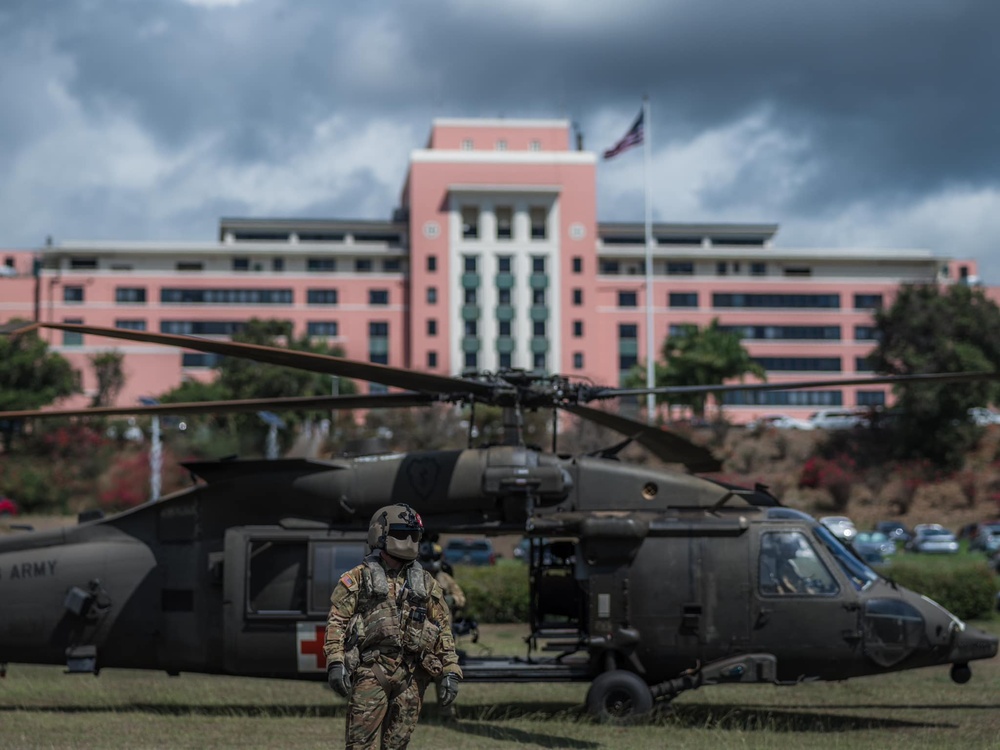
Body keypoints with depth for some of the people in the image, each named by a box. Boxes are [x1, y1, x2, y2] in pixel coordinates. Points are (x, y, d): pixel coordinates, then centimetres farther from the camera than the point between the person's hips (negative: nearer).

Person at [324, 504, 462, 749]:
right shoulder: (359, 578, 4)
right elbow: (336, 621, -2)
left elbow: (443, 629, 14)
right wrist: (335, 663, -14)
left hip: (410, 676, 4)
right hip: (370, 671, -4)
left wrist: (450, 672, 6)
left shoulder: (426, 584, 15)